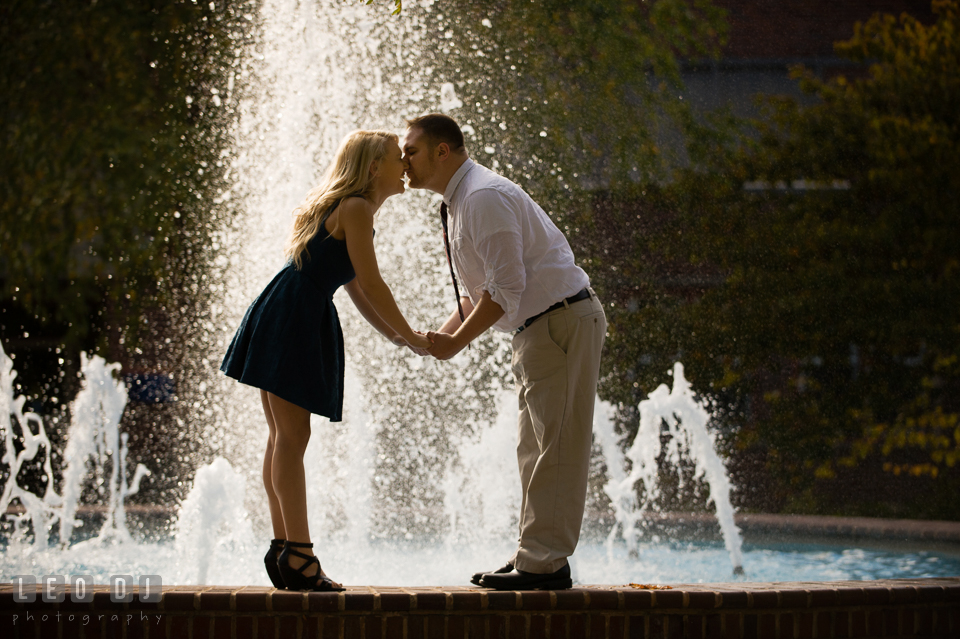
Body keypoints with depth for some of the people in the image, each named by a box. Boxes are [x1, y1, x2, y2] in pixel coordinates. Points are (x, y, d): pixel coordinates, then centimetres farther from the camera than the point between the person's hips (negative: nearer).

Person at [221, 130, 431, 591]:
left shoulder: (354, 211, 21)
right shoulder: (356, 209, -10)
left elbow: (358, 292, 23)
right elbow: (371, 285, -12)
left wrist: (398, 337, 16)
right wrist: (412, 337, -2)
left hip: (300, 318, 10)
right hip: (291, 315, -10)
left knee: (284, 437, 9)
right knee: (292, 435, -11)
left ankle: (284, 547, 11)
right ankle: (298, 553, -14)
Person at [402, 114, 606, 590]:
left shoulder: (485, 198, -18)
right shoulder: (458, 203, 15)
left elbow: (507, 289, -22)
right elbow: (480, 292, 21)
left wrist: (457, 342, -17)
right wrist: (440, 336, 7)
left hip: (562, 322, -11)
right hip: (538, 329, 11)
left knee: (555, 445, -9)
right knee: (536, 447, 12)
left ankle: (544, 561, -8)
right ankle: (536, 557, 17)